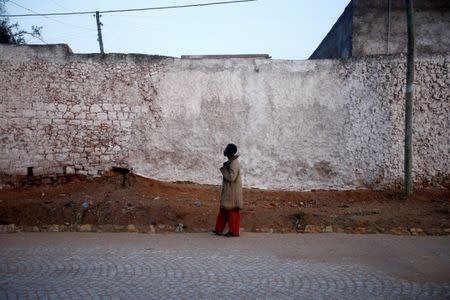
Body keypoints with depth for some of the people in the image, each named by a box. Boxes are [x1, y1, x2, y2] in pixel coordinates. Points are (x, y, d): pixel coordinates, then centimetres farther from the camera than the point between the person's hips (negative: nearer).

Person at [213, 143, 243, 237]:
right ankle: (219, 229, 23)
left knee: (232, 211, 1)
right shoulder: (230, 162, 11)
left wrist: (223, 169, -16)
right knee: (223, 210, 15)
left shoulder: (234, 164, -21)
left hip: (232, 192, -10)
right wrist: (226, 165, -9)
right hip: (228, 191, 10)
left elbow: (231, 177, -27)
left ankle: (234, 231, 12)